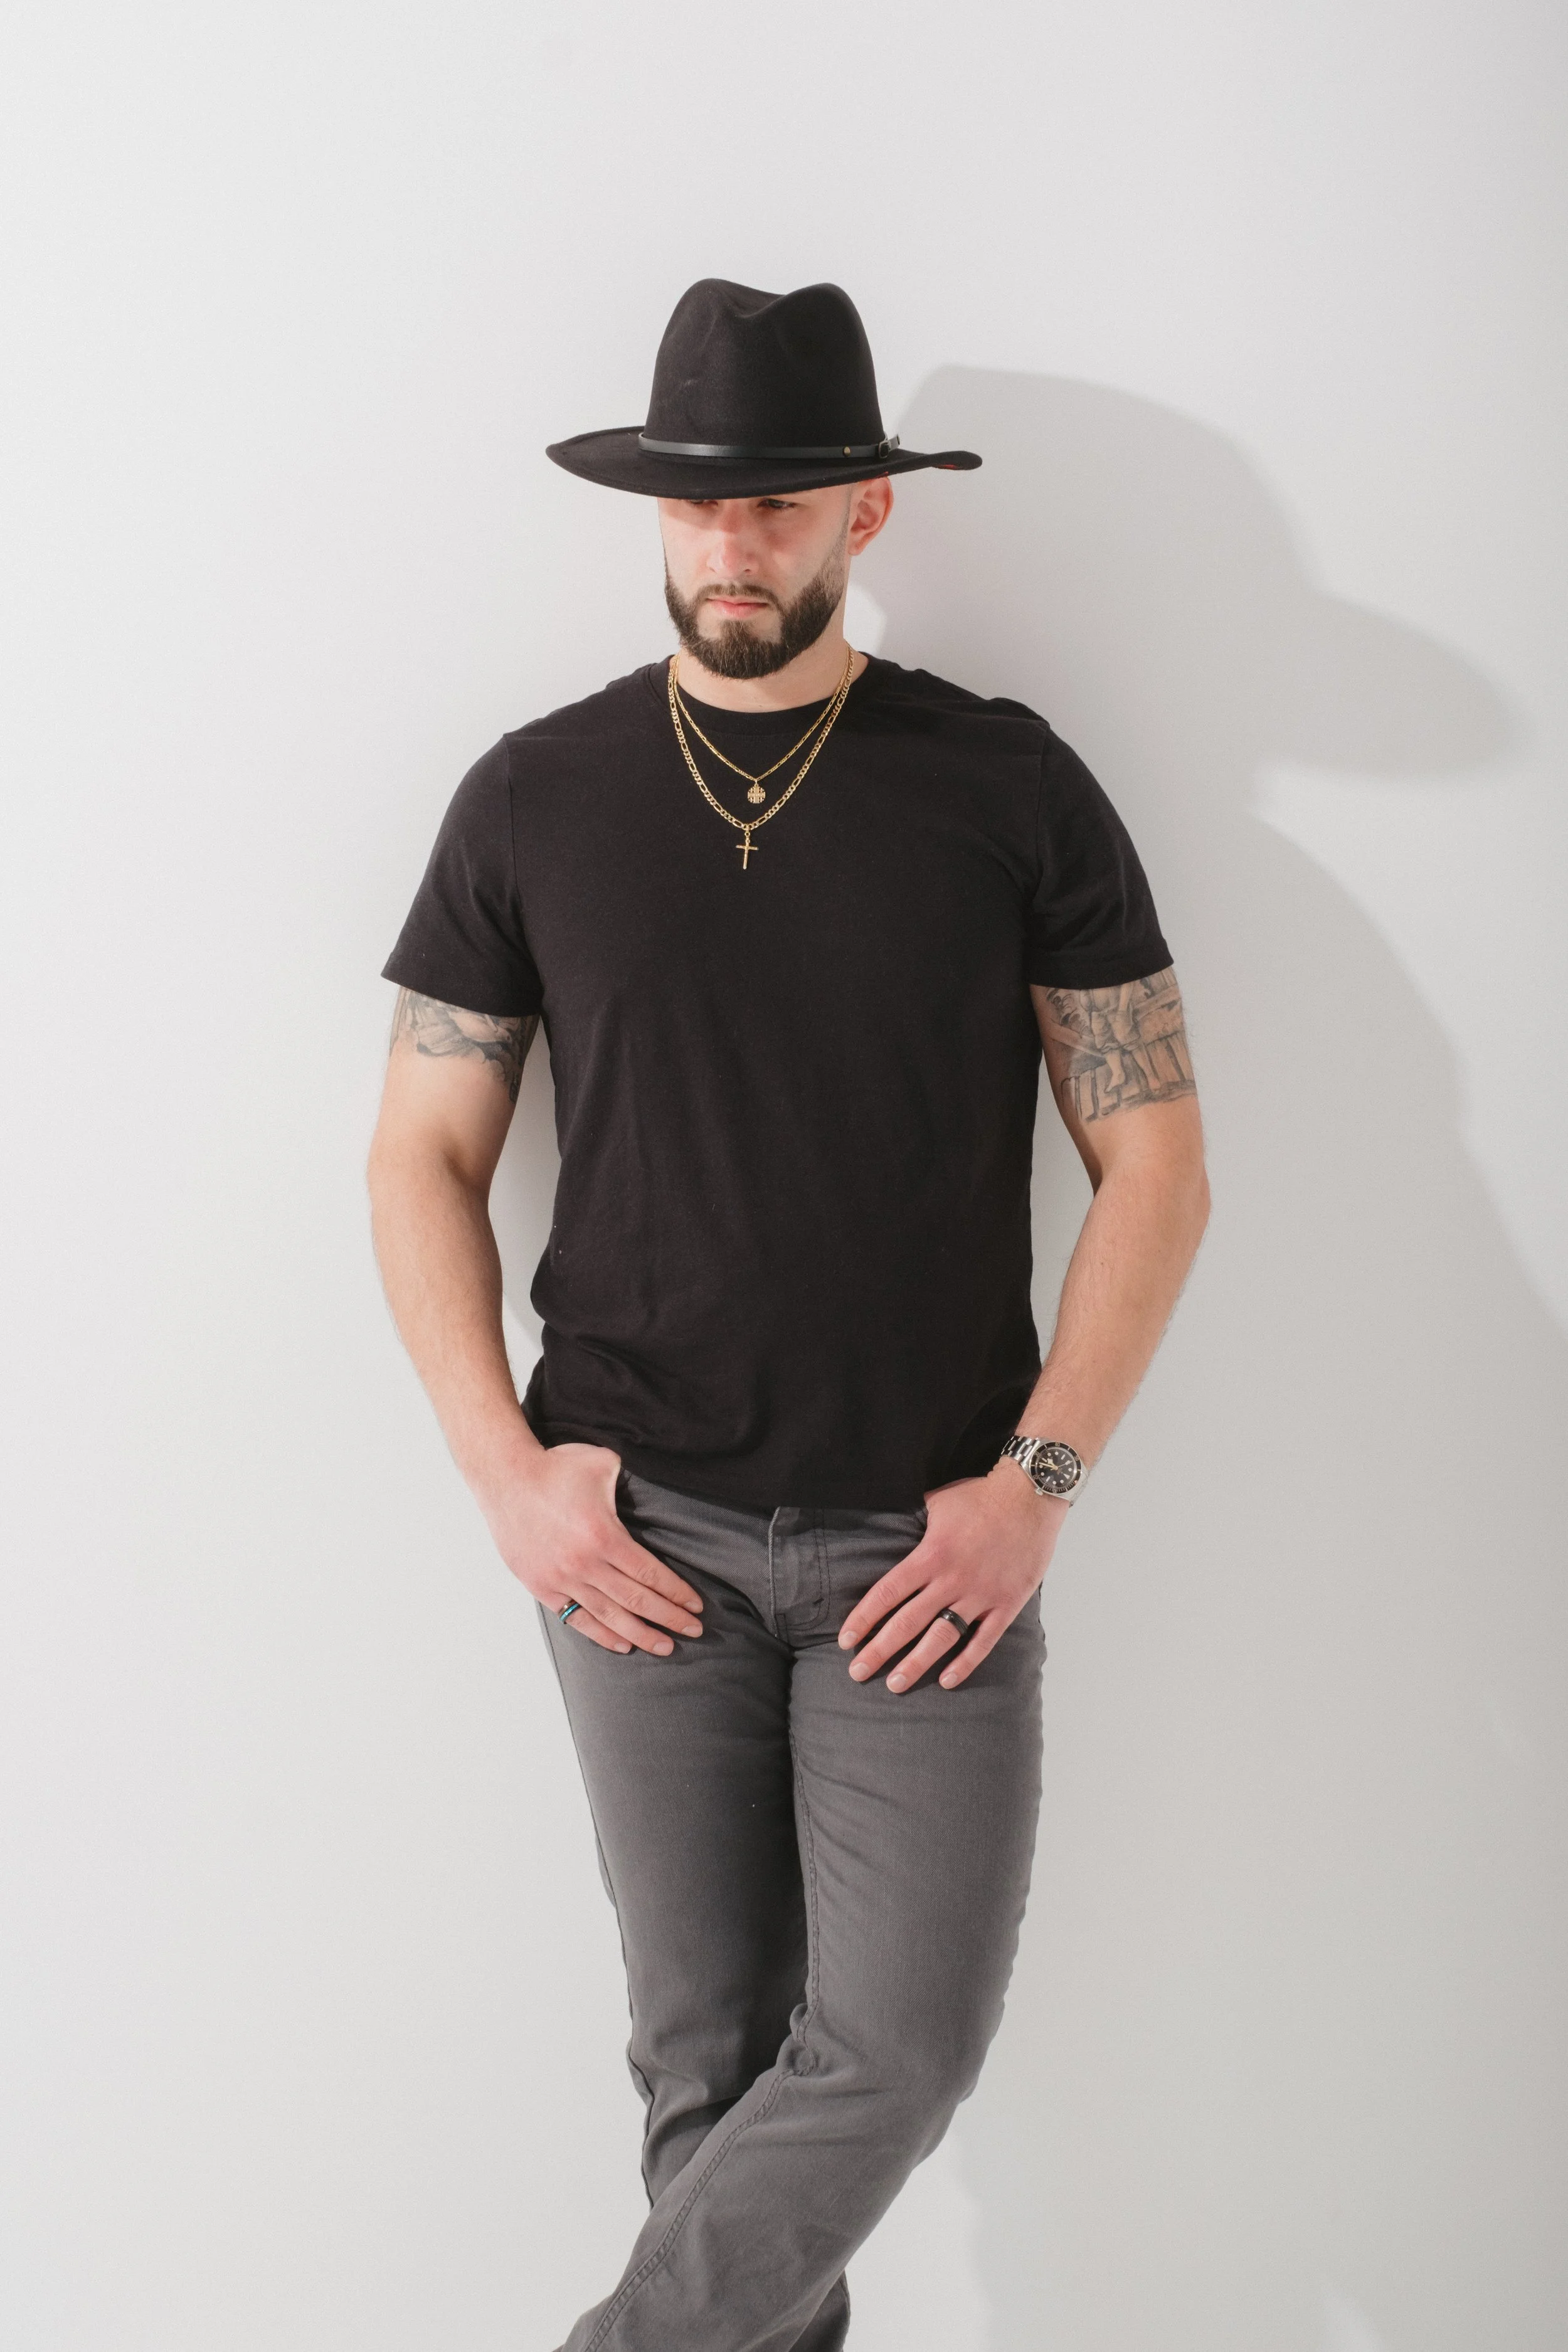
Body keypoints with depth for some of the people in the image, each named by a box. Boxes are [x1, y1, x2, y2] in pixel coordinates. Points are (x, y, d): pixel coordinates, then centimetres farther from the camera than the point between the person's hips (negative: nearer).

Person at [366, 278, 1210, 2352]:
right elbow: (423, 1153, 7)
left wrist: (1037, 1482, -8)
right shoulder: (537, 798, 4)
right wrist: (505, 1467, -4)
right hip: (644, 1533, 1)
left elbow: (1156, 1161, 0)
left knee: (899, 2047, -2)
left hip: (928, 1542, -1)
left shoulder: (1011, 787, 0)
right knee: (710, 2043, 9)